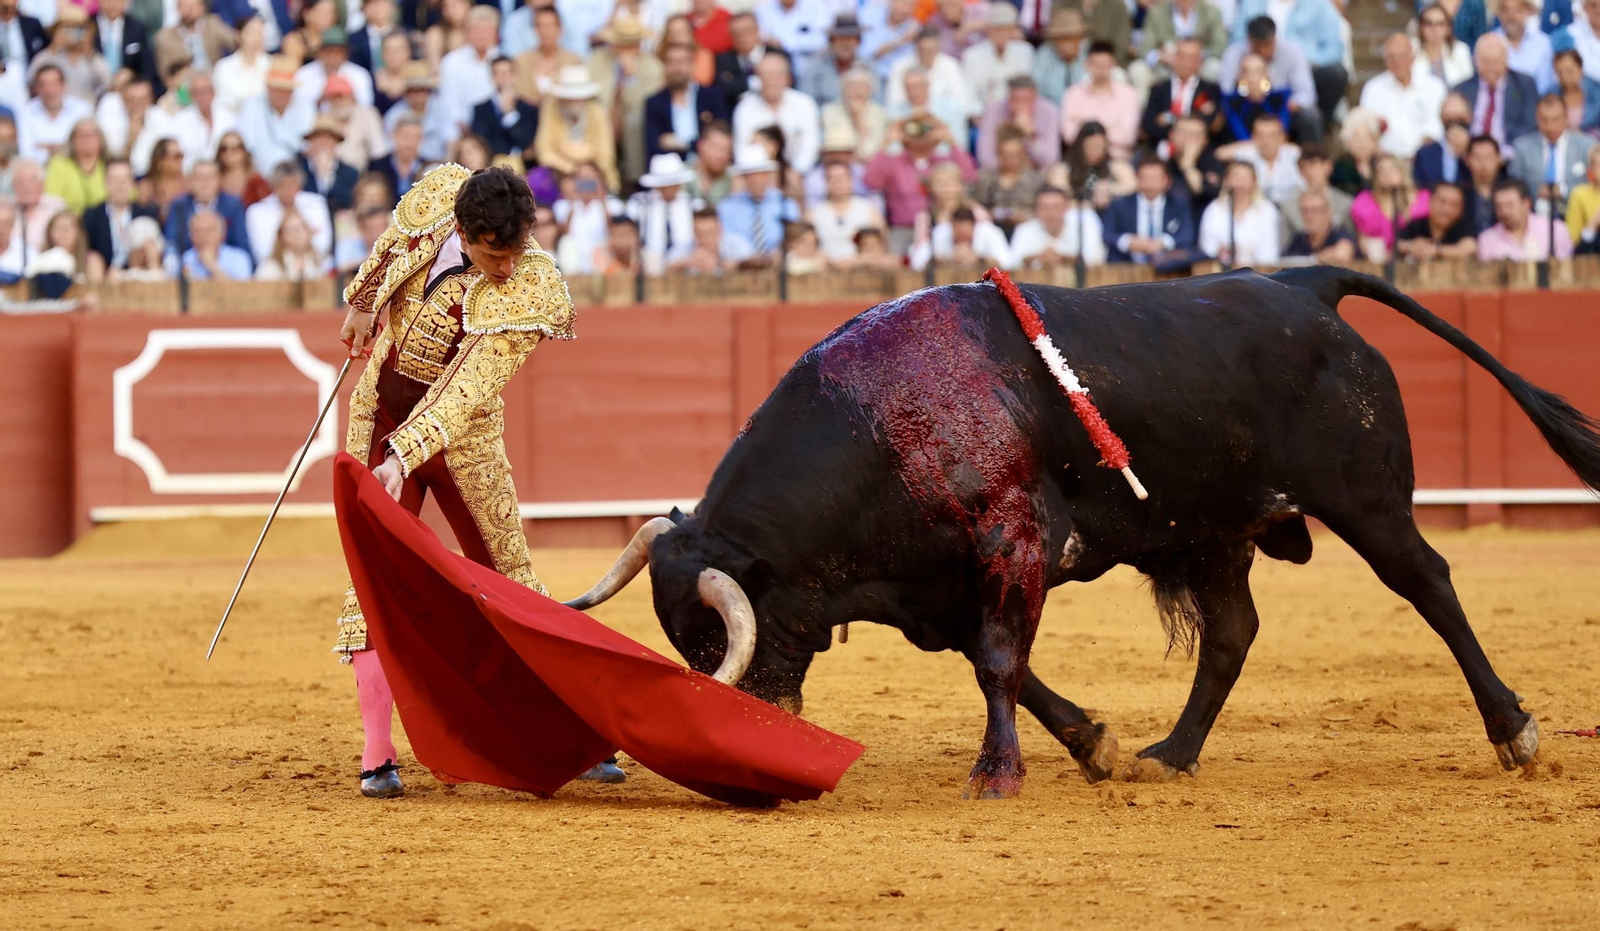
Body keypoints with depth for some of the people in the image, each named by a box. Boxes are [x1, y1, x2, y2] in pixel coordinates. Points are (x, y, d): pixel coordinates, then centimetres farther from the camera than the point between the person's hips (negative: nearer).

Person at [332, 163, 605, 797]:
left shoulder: (530, 291, -23)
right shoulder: (437, 193, -14)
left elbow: (467, 388, -28)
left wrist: (405, 457, -35)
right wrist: (365, 302, 14)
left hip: (459, 436, -2)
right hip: (379, 420, 2)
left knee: (509, 579, 3)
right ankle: (377, 757, -5)